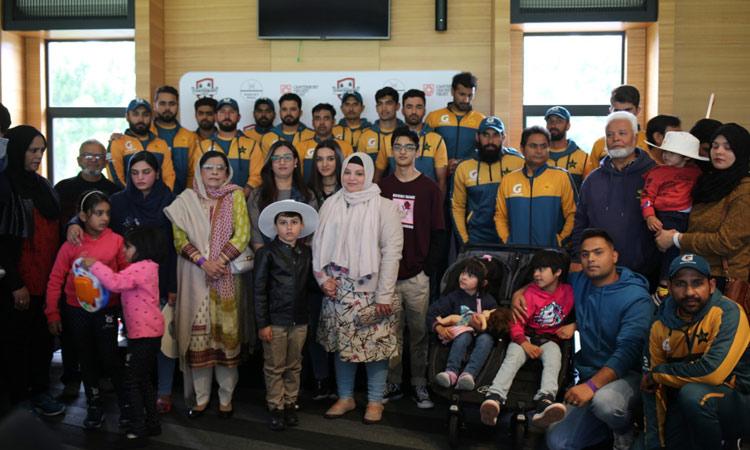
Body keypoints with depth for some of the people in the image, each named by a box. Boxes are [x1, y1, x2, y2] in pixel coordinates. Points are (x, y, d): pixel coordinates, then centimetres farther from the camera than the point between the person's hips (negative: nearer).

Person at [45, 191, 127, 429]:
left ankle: (126, 403, 17)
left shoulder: (116, 241, -8)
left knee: (109, 357, -2)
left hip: (106, 309, -1)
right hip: (76, 311, 1)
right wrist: (52, 314, -1)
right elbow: (55, 280, -2)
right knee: (87, 360, 13)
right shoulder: (71, 245, -8)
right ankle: (94, 406, 28)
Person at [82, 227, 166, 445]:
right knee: (144, 379, 17)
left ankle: (138, 427, 4)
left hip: (144, 333, -11)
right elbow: (120, 282, 13)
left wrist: (94, 265, -21)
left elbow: (115, 282, -29)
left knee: (131, 380, -2)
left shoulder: (141, 267, -17)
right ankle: (152, 423, 24)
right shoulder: (145, 267, 17)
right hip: (149, 332, 11)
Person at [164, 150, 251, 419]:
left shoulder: (236, 197, 6)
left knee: (227, 333, 0)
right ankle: (201, 396, 13)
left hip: (227, 276, -1)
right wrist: (203, 262, -13)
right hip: (195, 277, 1)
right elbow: (180, 239, 1)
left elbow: (242, 235, -3)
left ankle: (226, 397, 11)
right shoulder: (187, 200, 8)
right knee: (198, 335, 1)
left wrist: (219, 260, -13)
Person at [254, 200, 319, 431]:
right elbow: (259, 291, -7)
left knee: (294, 366, 14)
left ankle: (290, 403, 28)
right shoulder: (267, 254, -7)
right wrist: (262, 323, -10)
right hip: (275, 320, -4)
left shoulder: (307, 253, 5)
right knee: (274, 368, 7)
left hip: (299, 320, 4)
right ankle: (276, 408, 20)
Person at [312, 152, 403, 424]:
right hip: (337, 290, 4)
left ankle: (375, 401, 17)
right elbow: (318, 243, 11)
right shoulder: (331, 204, 8)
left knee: (375, 343, 0)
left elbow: (392, 251, -9)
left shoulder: (384, 207, -6)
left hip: (370, 290, -4)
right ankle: (345, 397, 27)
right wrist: (322, 277, -2)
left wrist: (384, 295, -13)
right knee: (341, 343, 11)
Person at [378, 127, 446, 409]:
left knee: (419, 332, 2)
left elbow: (438, 233, 2)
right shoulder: (382, 187, 9)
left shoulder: (429, 189, 3)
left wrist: (429, 269, -5)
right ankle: (393, 384, 17)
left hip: (417, 275, -2)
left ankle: (420, 385, 13)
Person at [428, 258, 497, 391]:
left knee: (486, 339, -34)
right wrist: (439, 328, -21)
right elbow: (432, 312, -1)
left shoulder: (488, 300, 8)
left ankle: (469, 374, -53)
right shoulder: (454, 297, 6)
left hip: (481, 334, 0)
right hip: (461, 332, 0)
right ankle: (451, 372, -49)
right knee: (464, 335, -35)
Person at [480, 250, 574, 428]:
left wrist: (573, 325, -3)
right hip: (526, 336, 0)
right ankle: (494, 397, -50)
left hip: (551, 339, 0)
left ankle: (545, 402, -57)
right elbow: (516, 322, -7)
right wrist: (525, 344, -23)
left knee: (553, 358, -34)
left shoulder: (568, 291, 3)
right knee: (513, 357, -31)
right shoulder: (531, 293, -2)